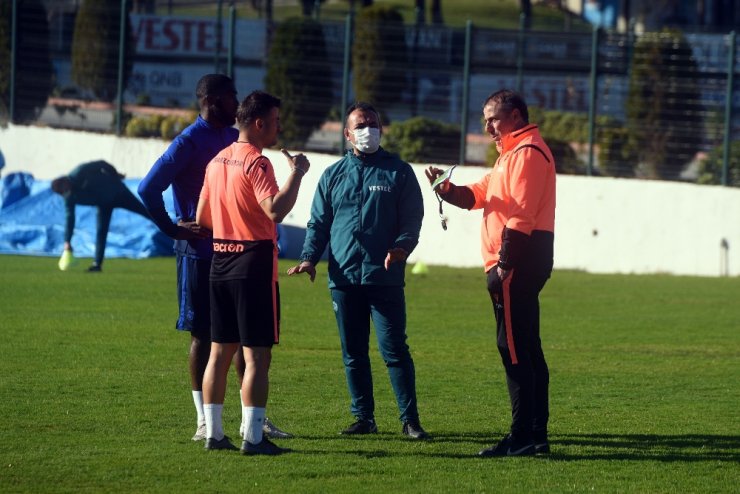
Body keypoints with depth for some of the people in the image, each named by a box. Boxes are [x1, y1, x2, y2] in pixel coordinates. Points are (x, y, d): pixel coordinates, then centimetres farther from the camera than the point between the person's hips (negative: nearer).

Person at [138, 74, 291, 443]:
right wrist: (174, 229, -12)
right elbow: (149, 189, -16)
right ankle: (203, 422, 7)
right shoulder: (189, 142, -11)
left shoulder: (233, 139, 11)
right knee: (203, 334, 0)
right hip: (199, 254, -7)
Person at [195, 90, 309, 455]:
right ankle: (253, 437, -6)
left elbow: (202, 218, 16)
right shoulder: (256, 162, -14)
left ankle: (213, 432, 13)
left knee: (220, 352, 11)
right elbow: (275, 209, -27)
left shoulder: (217, 161, 11)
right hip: (254, 264, -8)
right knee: (257, 355, -5)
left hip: (220, 263, 8)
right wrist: (296, 173, -17)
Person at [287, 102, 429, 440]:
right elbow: (318, 222, 14)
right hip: (343, 277, 3)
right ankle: (363, 417, 15)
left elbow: (412, 218, 1)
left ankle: (410, 419, -2)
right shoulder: (333, 176, 13)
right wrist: (309, 257, -3)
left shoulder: (398, 172, 5)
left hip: (385, 278, -3)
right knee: (353, 353, 7)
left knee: (394, 349, -6)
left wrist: (402, 247, -18)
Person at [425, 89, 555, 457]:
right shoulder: (513, 154, 23)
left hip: (517, 263, -11)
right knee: (526, 349, 11)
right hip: (521, 265, 11)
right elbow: (478, 195, 17)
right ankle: (535, 433, 14)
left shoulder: (527, 154, -11)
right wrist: (447, 189, -2)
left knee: (514, 348, -11)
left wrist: (504, 263, -22)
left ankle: (523, 437, -12)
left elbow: (521, 215, -19)